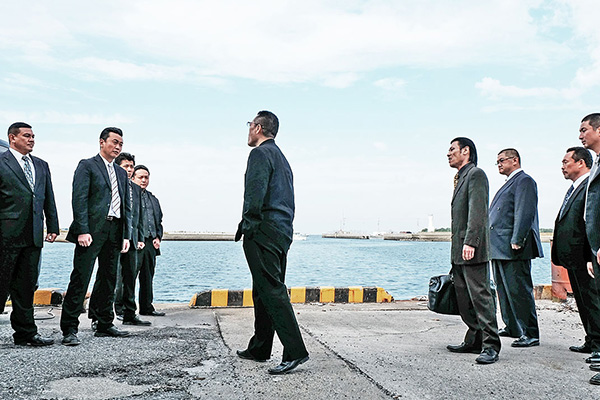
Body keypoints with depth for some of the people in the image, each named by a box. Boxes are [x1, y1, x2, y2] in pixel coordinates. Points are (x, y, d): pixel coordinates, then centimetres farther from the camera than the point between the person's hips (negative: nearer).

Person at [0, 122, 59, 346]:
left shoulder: (41, 166, 18)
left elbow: (49, 199, 19)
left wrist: (53, 227, 13)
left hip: (33, 235, 6)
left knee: (26, 285, 10)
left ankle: (26, 334, 16)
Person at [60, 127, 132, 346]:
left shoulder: (121, 173, 21)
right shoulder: (87, 165, 2)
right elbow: (79, 199, -8)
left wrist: (126, 235, 11)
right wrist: (82, 230, -18)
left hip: (115, 231, 7)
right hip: (92, 229, -7)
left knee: (109, 279, 11)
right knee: (80, 278, -7)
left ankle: (105, 325, 20)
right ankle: (69, 329, -3)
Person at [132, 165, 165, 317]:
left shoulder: (153, 199, 21)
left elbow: (159, 221, 24)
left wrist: (158, 237, 8)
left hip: (150, 243, 7)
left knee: (148, 277, 13)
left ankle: (146, 307, 22)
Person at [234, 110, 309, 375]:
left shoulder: (260, 153, -6)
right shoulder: (281, 157, 24)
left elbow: (255, 192, -20)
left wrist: (247, 224, -12)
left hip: (263, 232, -10)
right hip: (282, 231, 10)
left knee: (272, 291, -11)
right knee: (264, 291, 14)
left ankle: (295, 351, -13)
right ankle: (259, 349, 22)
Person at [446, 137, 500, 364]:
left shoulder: (476, 174, -7)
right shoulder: (461, 177, 22)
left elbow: (477, 212, -18)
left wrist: (470, 243, -25)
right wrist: (458, 247, 19)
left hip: (473, 251, -10)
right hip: (459, 251, 10)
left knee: (480, 295, -8)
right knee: (464, 299, 12)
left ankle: (490, 346, -3)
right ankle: (474, 341, 20)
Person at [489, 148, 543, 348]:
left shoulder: (524, 181, -7)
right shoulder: (509, 183, 23)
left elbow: (525, 213, -18)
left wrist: (516, 242, -23)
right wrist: (493, 245, 19)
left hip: (514, 249, -10)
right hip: (500, 248, 10)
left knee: (519, 290, -8)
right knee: (504, 290, 15)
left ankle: (530, 334, -2)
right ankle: (512, 327, 26)